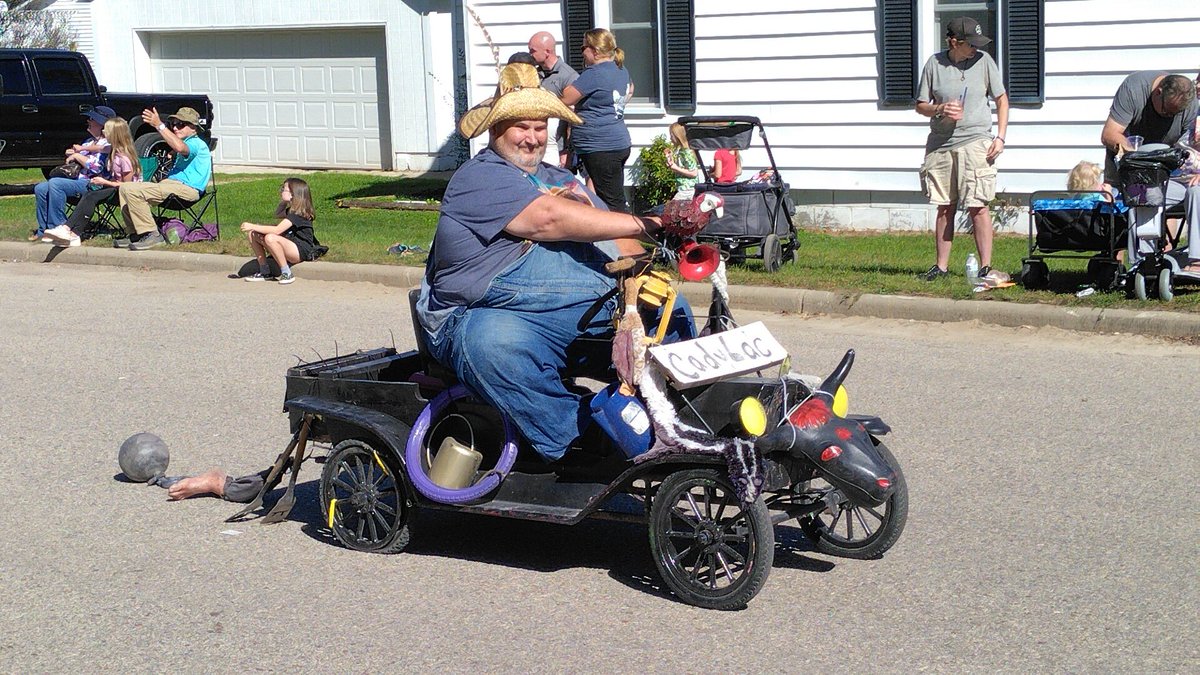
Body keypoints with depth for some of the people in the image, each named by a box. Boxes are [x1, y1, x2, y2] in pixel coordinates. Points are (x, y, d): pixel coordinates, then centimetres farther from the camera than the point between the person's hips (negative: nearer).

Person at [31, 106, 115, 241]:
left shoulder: (107, 144, -7)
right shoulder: (89, 141, 22)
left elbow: (96, 167, -21)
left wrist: (78, 155, -9)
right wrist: (71, 155, 10)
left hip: (92, 183, -10)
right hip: (77, 178, 10)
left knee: (55, 183, -30)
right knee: (40, 188, -1)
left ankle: (56, 228, -24)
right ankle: (44, 230, 2)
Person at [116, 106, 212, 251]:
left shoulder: (197, 144, -7)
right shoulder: (188, 143, 29)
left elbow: (180, 147, -31)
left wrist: (159, 125, -29)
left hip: (186, 189, -11)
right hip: (173, 184, 11)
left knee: (133, 190, -24)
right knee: (124, 187, 11)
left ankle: (151, 235, -24)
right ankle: (134, 234, 4)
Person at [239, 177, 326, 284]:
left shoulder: (298, 213, -18)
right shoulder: (291, 210, 12)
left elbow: (277, 230, -28)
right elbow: (277, 214, 36)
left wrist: (253, 226, -23)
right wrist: (283, 201, 18)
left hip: (302, 252, -10)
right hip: (289, 246, 10)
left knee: (270, 238, -37)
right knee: (252, 234, 2)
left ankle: (287, 274, -23)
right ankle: (264, 272, 4)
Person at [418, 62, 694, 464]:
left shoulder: (561, 179, 27)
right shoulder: (479, 178, -2)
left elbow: (617, 240, 18)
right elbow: (549, 221, -18)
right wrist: (648, 224, -20)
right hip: (495, 315, -8)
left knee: (672, 310, -4)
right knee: (496, 344, -40)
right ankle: (578, 447, -35)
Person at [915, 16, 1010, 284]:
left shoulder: (983, 61, 1)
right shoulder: (934, 63, 2)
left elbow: (1002, 100, 7)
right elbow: (921, 105, 9)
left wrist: (1000, 137, -2)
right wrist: (940, 109, -13)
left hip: (975, 142, -2)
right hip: (940, 144, 2)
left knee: (978, 207, -6)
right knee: (945, 208, 8)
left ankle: (985, 267, -1)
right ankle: (941, 266, 16)